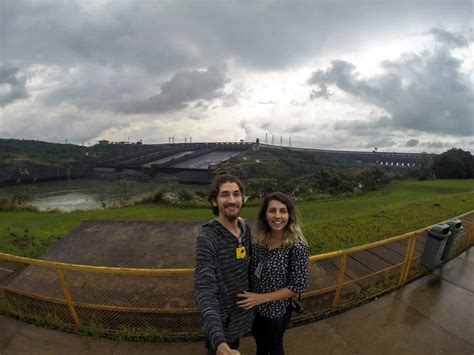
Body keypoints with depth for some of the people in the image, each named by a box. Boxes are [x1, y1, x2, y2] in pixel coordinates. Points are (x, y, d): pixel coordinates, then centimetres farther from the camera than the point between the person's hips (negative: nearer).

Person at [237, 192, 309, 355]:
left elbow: (298, 286, -21)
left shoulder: (297, 246, -27)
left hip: (276, 310, -5)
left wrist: (262, 298, -22)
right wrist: (250, 297, -5)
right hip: (254, 306, 5)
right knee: (259, 340, 31)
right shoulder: (260, 239, -11)